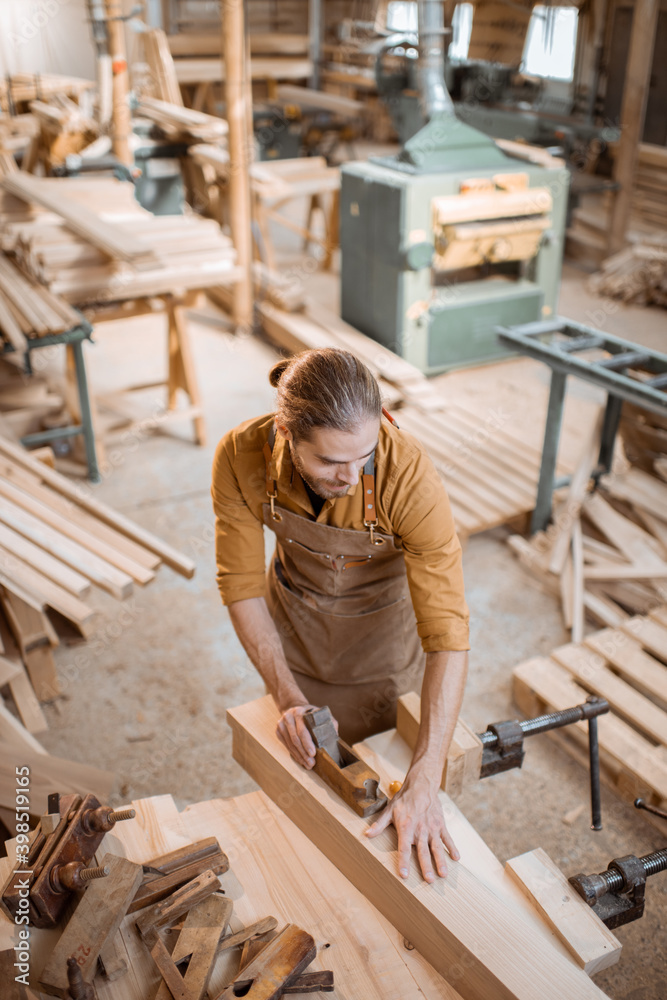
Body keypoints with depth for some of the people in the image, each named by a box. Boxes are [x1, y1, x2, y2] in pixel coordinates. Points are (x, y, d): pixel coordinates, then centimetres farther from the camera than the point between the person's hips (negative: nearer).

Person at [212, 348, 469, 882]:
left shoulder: (410, 475, -38)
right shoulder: (240, 457, -30)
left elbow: (448, 633, -35)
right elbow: (241, 584, -16)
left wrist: (424, 786, -39)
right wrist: (286, 695, -25)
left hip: (383, 623, -2)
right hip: (294, 616, 2)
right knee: (299, 762, 22)